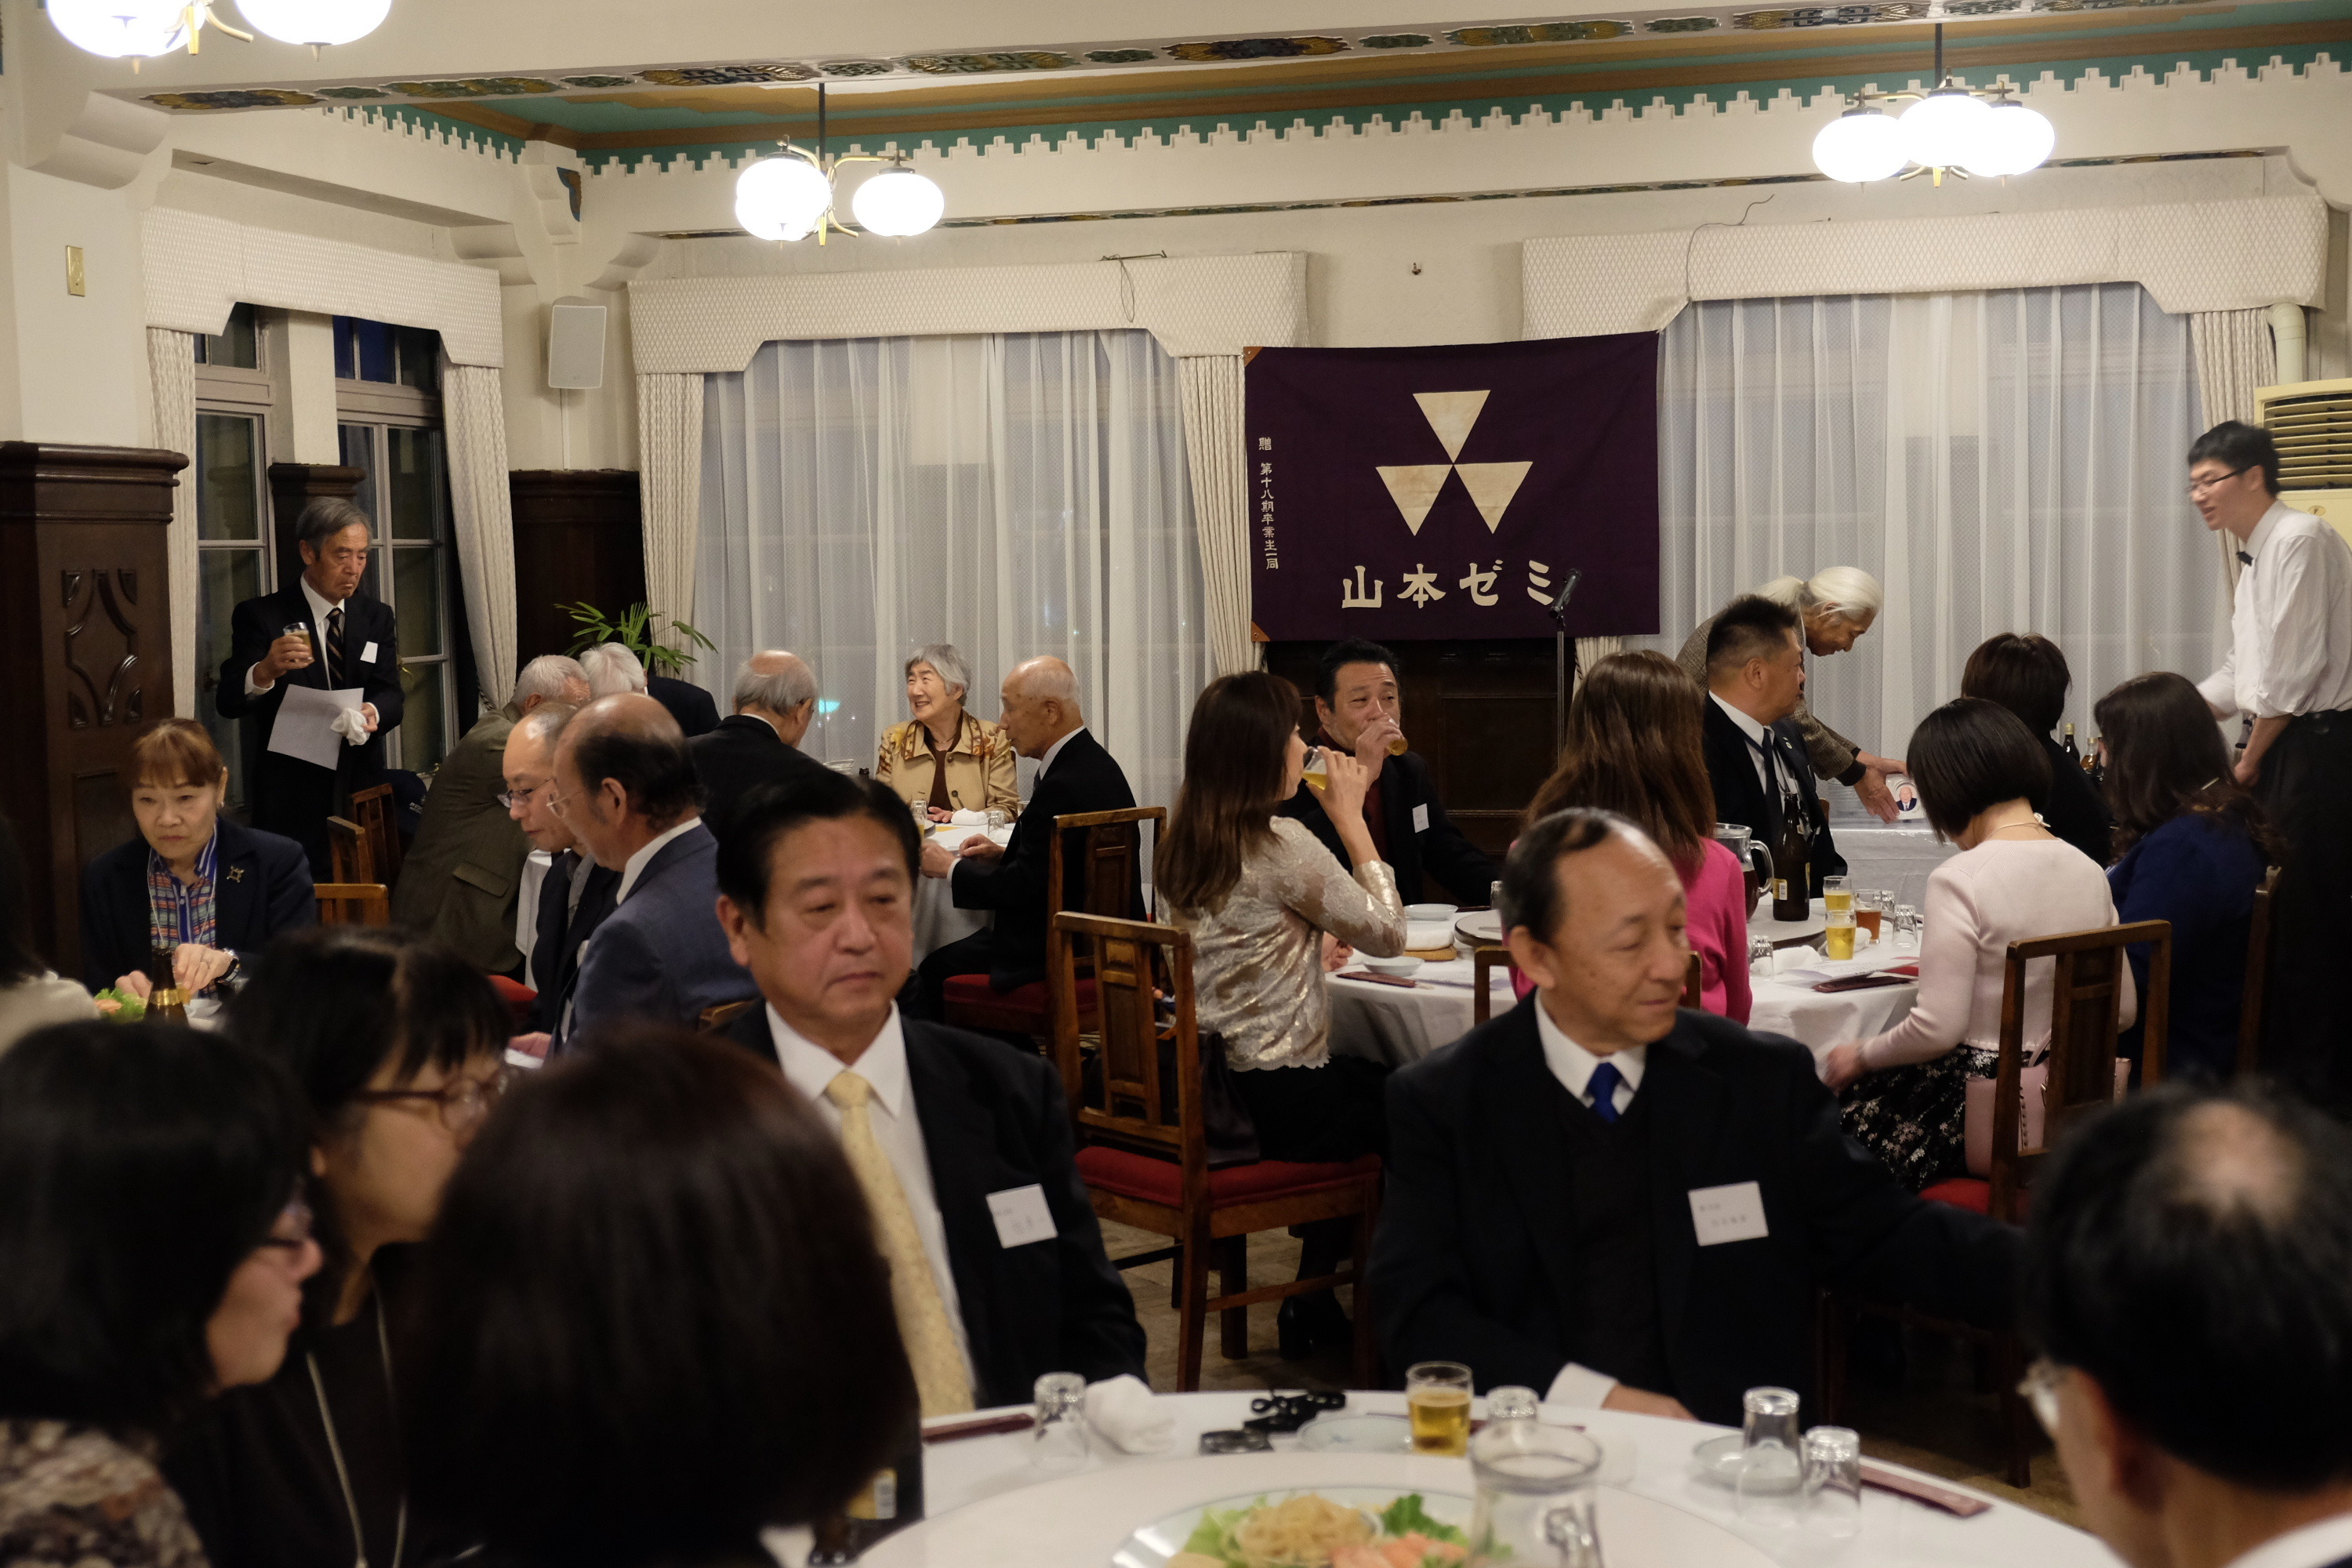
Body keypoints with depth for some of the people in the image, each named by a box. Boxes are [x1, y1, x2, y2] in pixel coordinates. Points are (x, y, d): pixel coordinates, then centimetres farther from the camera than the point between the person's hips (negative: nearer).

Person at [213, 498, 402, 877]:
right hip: (290, 801, -4)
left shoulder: (377, 616, 10)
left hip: (360, 794, 4)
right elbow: (228, 702, -13)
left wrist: (373, 713, -24)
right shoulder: (260, 616, -3)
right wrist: (265, 671, -35)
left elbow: (391, 696, 1)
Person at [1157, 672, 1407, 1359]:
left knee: (1375, 1082, 28)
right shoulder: (1281, 844, -19)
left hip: (1208, 1087, 8)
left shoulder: (1182, 844, 6)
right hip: (1279, 1101, -8)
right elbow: (1387, 934, -8)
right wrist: (1352, 820, -3)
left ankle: (1313, 1297, 31)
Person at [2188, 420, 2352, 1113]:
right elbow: (2243, 677, 23)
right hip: (2282, 745, 10)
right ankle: (2278, 1062, 18)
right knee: (2274, 910, 10)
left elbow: (2295, 669, -16)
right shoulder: (2255, 556, 18)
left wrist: (2250, 760, -9)